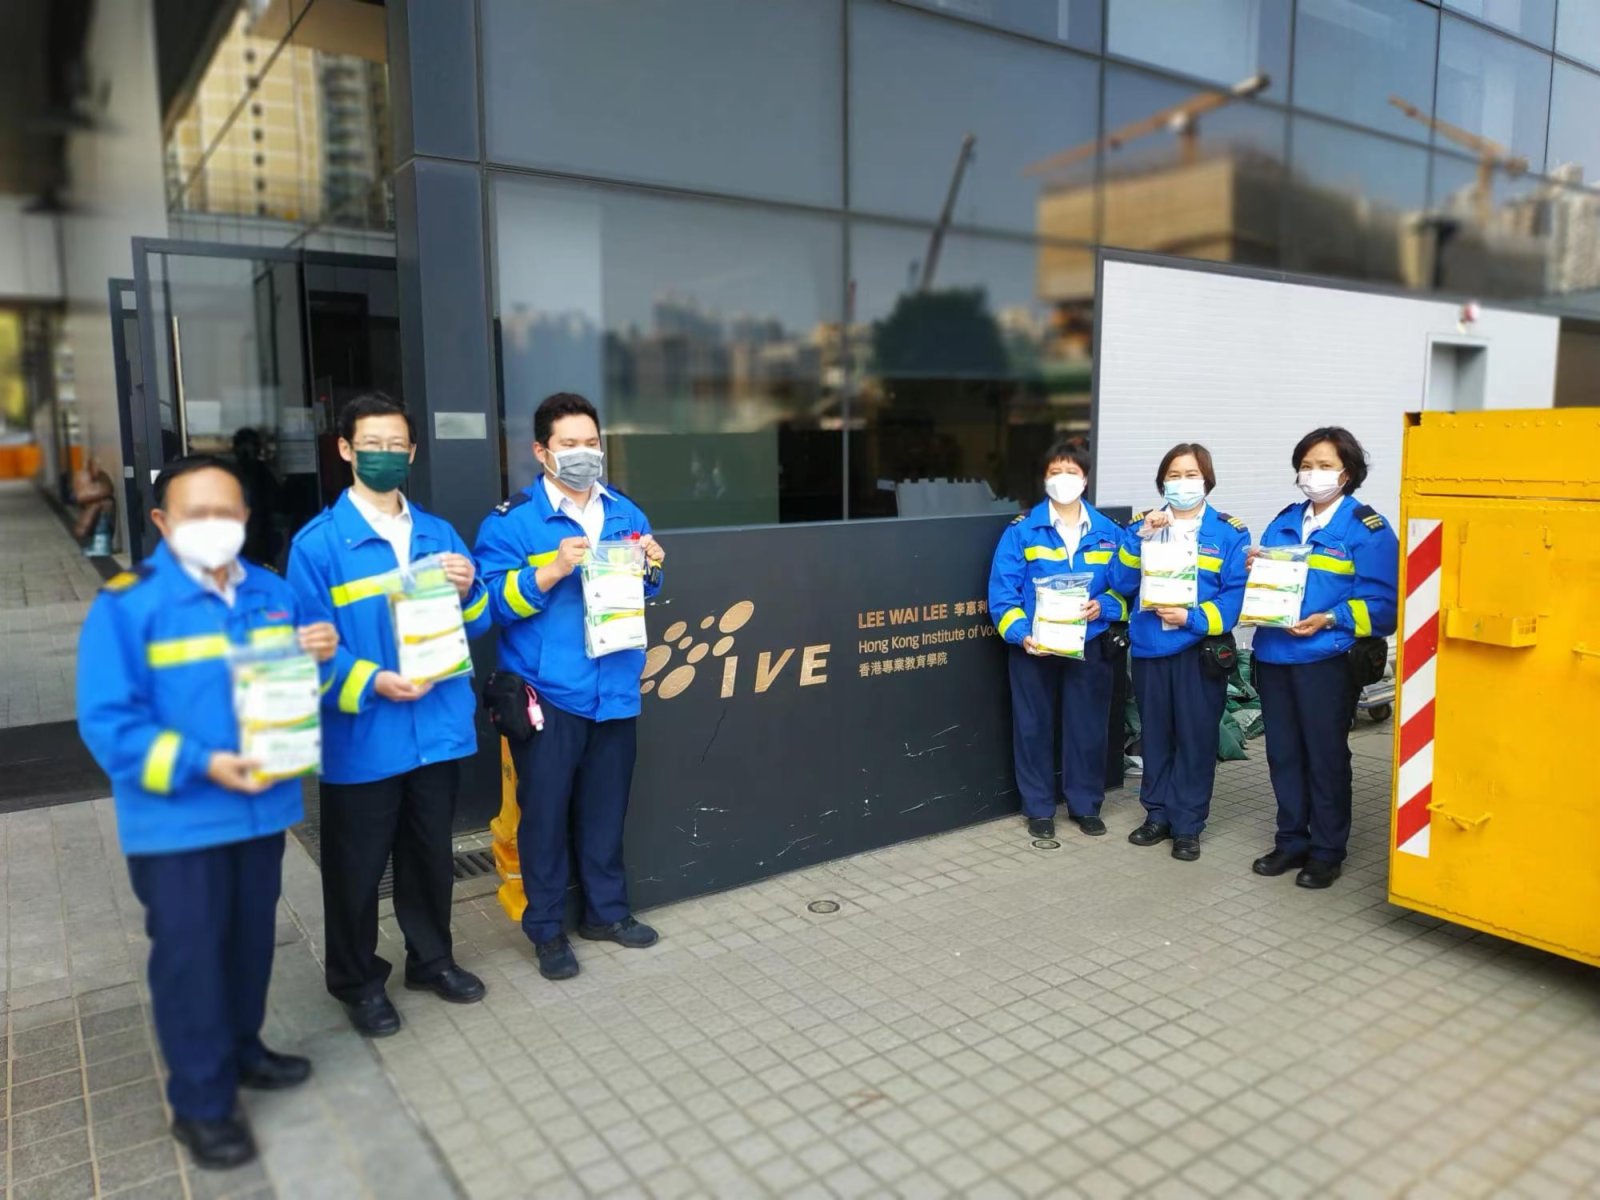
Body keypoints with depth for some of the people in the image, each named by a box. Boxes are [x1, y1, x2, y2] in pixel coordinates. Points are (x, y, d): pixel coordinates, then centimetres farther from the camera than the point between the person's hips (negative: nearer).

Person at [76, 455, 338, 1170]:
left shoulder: (272, 594, 4)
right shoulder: (127, 603, -14)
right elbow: (107, 722, -17)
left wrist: (317, 657, -11)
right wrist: (201, 764, -26)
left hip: (263, 805, 6)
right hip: (178, 820, -5)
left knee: (251, 940, 19)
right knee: (189, 953, 5)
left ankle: (240, 1049, 41)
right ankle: (201, 1102, 21)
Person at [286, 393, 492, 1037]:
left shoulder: (438, 534, 7)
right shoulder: (317, 543, -8)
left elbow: (476, 623, 10)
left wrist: (467, 591, -11)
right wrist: (371, 683, -24)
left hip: (439, 727, 4)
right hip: (362, 736, -4)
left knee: (431, 855, 19)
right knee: (357, 866, 10)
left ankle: (432, 959, 39)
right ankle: (357, 980, 31)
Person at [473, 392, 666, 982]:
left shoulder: (625, 513, 10)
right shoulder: (511, 520, -7)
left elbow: (644, 591, 19)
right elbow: (492, 601, -13)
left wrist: (651, 567, -3)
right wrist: (553, 571, -24)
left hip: (614, 689, 5)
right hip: (547, 693, -4)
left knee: (606, 807, 15)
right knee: (545, 812, 5)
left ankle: (607, 911, 32)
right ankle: (546, 927, 21)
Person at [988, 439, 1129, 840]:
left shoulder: (1108, 532, 4)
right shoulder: (1022, 530, -3)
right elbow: (1002, 590, -7)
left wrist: (1105, 607, -14)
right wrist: (1021, 633, -18)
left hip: (1090, 645, 2)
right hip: (1034, 646, -1)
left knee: (1088, 728, 9)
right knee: (1034, 728, 7)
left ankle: (1086, 806, 27)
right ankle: (1039, 809, 21)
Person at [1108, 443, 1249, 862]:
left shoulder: (1229, 533, 0)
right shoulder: (1141, 525, 7)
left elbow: (1236, 594, -7)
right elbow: (1121, 583, -3)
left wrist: (1193, 618, -19)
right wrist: (1142, 536, -14)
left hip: (1201, 650, -2)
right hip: (1149, 647, 3)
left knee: (1196, 737, 3)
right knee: (1155, 734, 12)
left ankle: (1188, 825, 16)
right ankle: (1158, 815, 26)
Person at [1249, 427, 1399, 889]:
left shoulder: (1367, 529, -6)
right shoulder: (1284, 522, 12)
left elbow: (1382, 602, -10)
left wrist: (1331, 620, -21)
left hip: (1326, 659, -6)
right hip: (1273, 654, 6)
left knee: (1325, 756, 6)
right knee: (1283, 752, 13)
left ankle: (1327, 851, 20)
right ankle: (1291, 841, 27)